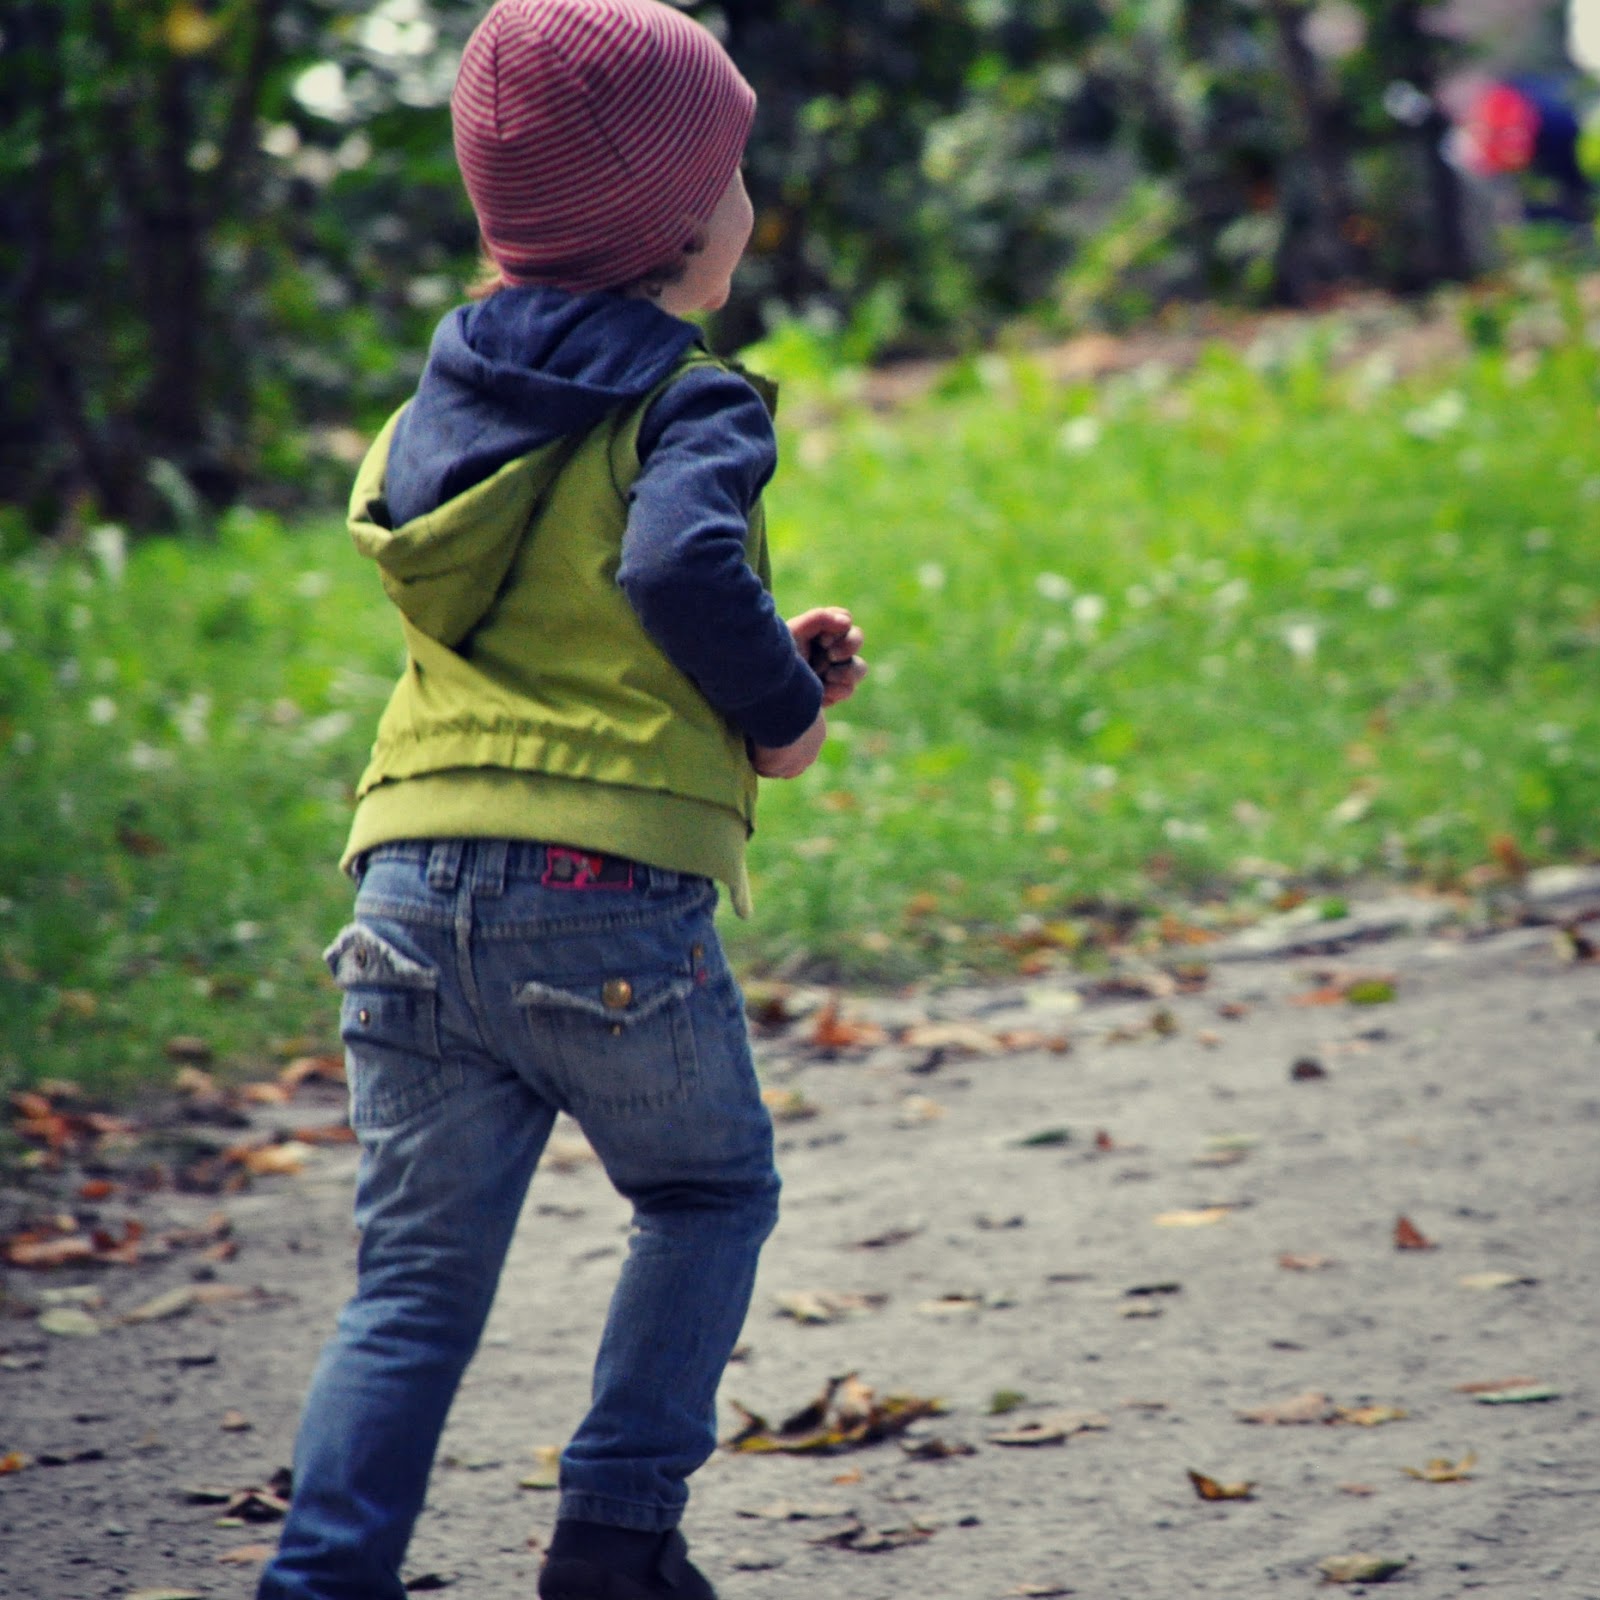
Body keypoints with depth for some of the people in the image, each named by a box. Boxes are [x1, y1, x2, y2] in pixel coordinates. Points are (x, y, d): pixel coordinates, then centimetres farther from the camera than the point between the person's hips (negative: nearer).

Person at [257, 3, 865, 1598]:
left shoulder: (445, 403, 19)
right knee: (710, 1193, 19)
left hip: (414, 879, 5)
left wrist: (761, 659, 21)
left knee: (418, 1273, 10)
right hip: (609, 889, -5)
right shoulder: (689, 405, -4)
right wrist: (783, 705, -6)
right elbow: (681, 563, -24)